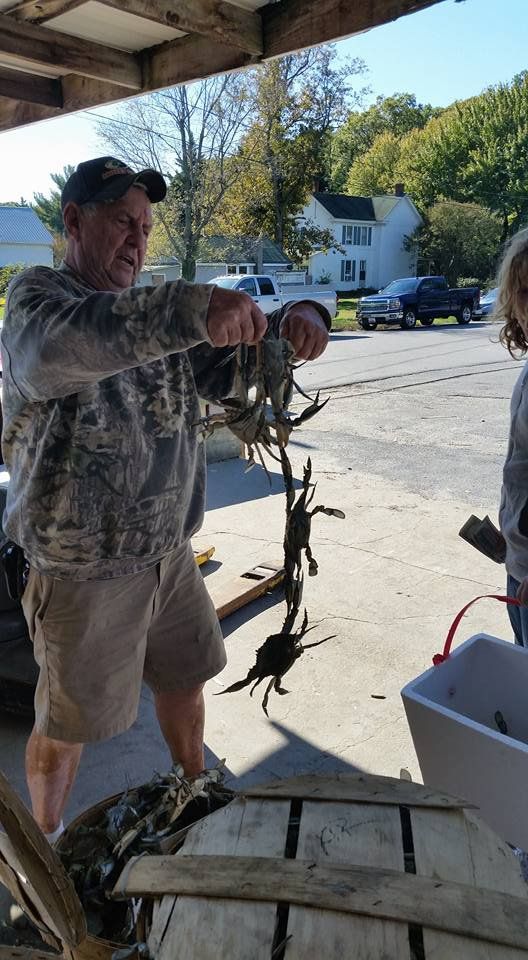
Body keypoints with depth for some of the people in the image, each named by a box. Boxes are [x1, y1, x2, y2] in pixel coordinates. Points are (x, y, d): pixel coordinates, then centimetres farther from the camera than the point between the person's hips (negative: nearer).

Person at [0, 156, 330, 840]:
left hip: (169, 554, 6)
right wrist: (190, 310, -48)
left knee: (184, 682, 23)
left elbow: (228, 373, 7)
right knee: (64, 727, 12)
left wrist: (295, 322, -14)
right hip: (84, 571, -6)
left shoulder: (157, 315, 9)